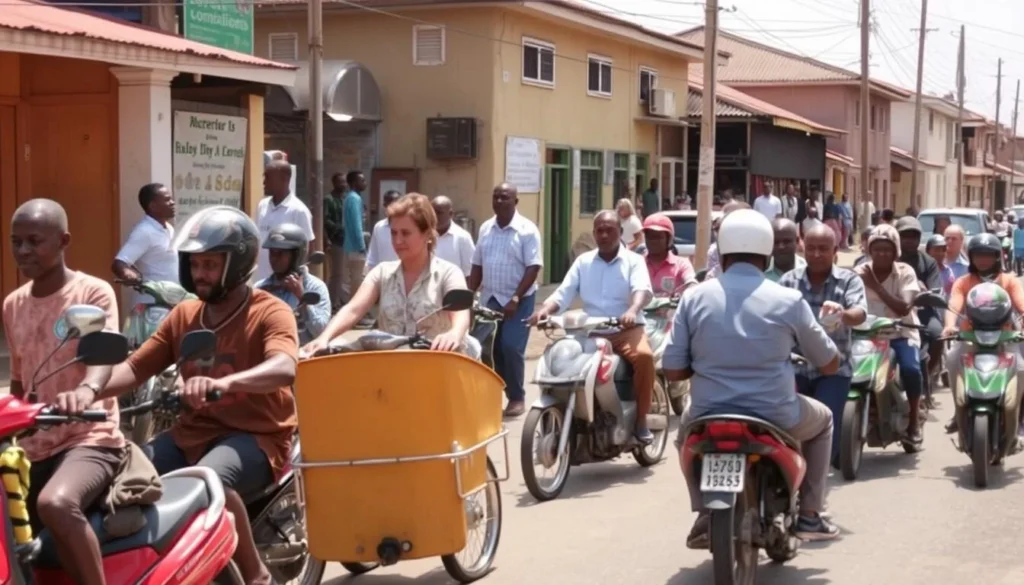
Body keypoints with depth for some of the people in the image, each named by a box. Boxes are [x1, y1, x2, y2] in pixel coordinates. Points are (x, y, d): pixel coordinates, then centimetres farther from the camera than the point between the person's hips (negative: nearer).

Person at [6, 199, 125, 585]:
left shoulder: (94, 293, -5)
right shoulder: (13, 305, 13)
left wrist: (87, 390, -46)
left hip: (90, 439, -7)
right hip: (34, 448, 7)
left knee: (55, 504, -38)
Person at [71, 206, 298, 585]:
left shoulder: (270, 313, -8)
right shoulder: (183, 315, 13)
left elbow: (285, 368, -28)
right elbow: (136, 367, 6)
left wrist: (224, 383, -48)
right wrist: (88, 390, -15)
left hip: (255, 436, -7)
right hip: (192, 433, 7)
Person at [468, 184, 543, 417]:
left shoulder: (527, 230, -9)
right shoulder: (485, 228, 9)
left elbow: (533, 267, -14)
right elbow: (477, 266, 13)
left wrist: (516, 299, -20)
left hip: (519, 300, -5)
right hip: (489, 299, 5)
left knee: (512, 348, -10)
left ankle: (517, 397, 3)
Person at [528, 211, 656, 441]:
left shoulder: (634, 260, 4)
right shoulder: (583, 261, 14)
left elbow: (642, 289, -15)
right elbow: (564, 293, 5)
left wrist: (633, 311, -39)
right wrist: (545, 309, -18)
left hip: (626, 329, -3)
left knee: (644, 356, -33)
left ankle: (640, 420, -20)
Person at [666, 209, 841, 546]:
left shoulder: (694, 297, -1)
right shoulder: (788, 300, -5)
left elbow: (673, 370, -1)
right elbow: (830, 365, 6)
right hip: (775, 420, -1)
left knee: (686, 426, 37)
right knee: (822, 419, 31)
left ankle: (705, 517, 24)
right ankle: (809, 516, 28)